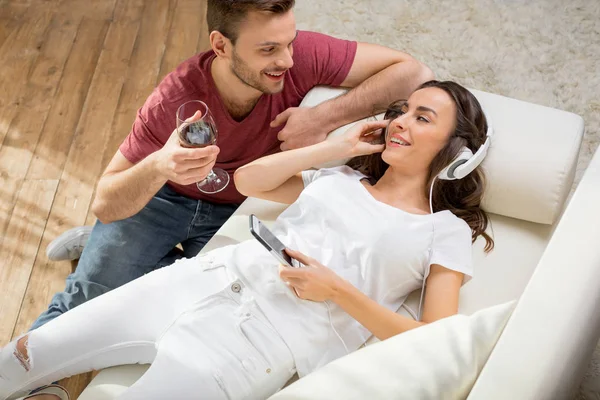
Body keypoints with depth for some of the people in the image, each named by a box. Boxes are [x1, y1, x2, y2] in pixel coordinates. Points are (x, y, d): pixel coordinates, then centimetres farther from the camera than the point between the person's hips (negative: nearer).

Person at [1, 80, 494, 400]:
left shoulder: (447, 232, 4)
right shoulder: (338, 178, 18)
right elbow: (248, 180, 15)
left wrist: (337, 290, -14)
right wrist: (339, 146, 11)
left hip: (264, 340, -5)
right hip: (207, 280, 6)